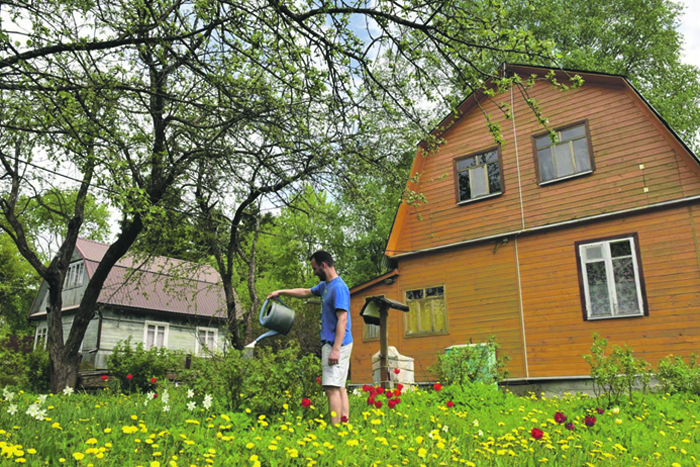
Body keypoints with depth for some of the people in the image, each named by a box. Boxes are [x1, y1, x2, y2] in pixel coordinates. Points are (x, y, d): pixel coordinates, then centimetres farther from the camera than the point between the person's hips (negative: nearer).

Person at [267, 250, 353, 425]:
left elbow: (342, 319, -21)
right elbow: (306, 292, 34)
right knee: (339, 387, 9)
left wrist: (336, 349, -25)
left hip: (336, 345, -10)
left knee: (332, 387, -13)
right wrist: (281, 292, 35)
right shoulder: (324, 285, 16)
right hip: (330, 343, 10)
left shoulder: (338, 287, -15)